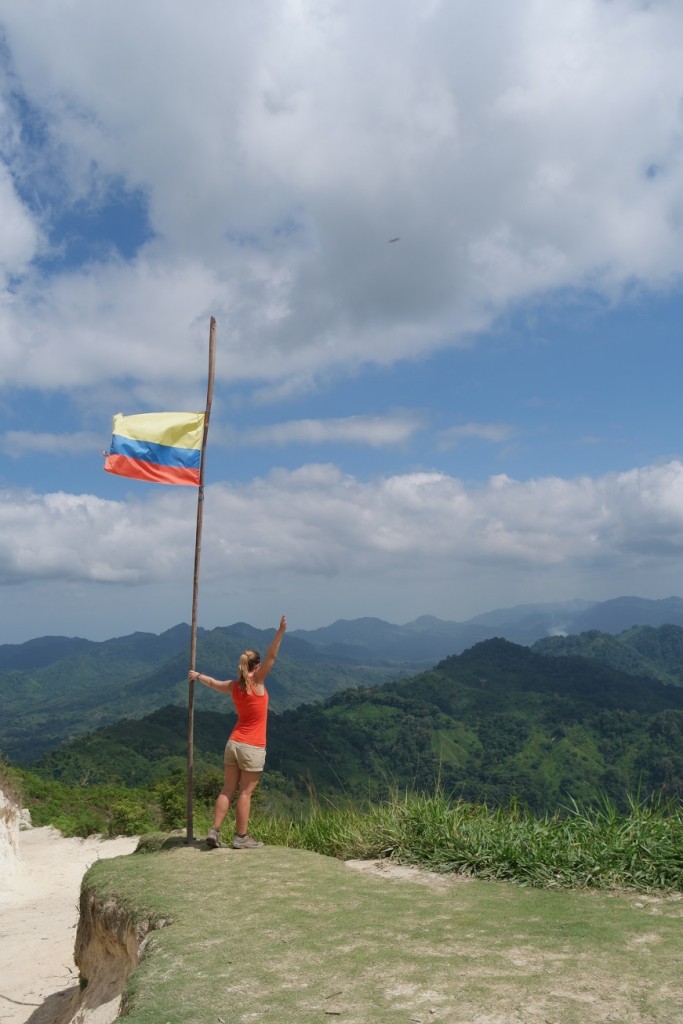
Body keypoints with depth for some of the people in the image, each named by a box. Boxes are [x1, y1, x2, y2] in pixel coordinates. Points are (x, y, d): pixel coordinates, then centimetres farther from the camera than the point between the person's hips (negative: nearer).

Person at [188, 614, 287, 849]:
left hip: (233, 743, 6)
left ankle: (214, 832, 11)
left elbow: (213, 683, 24)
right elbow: (271, 657, -22)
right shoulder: (256, 682, -13)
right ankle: (241, 838, 8)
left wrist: (198, 676, 43)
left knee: (228, 790, 11)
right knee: (245, 793, 1)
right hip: (253, 748, -6)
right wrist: (280, 631, -26)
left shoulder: (233, 686, 4)